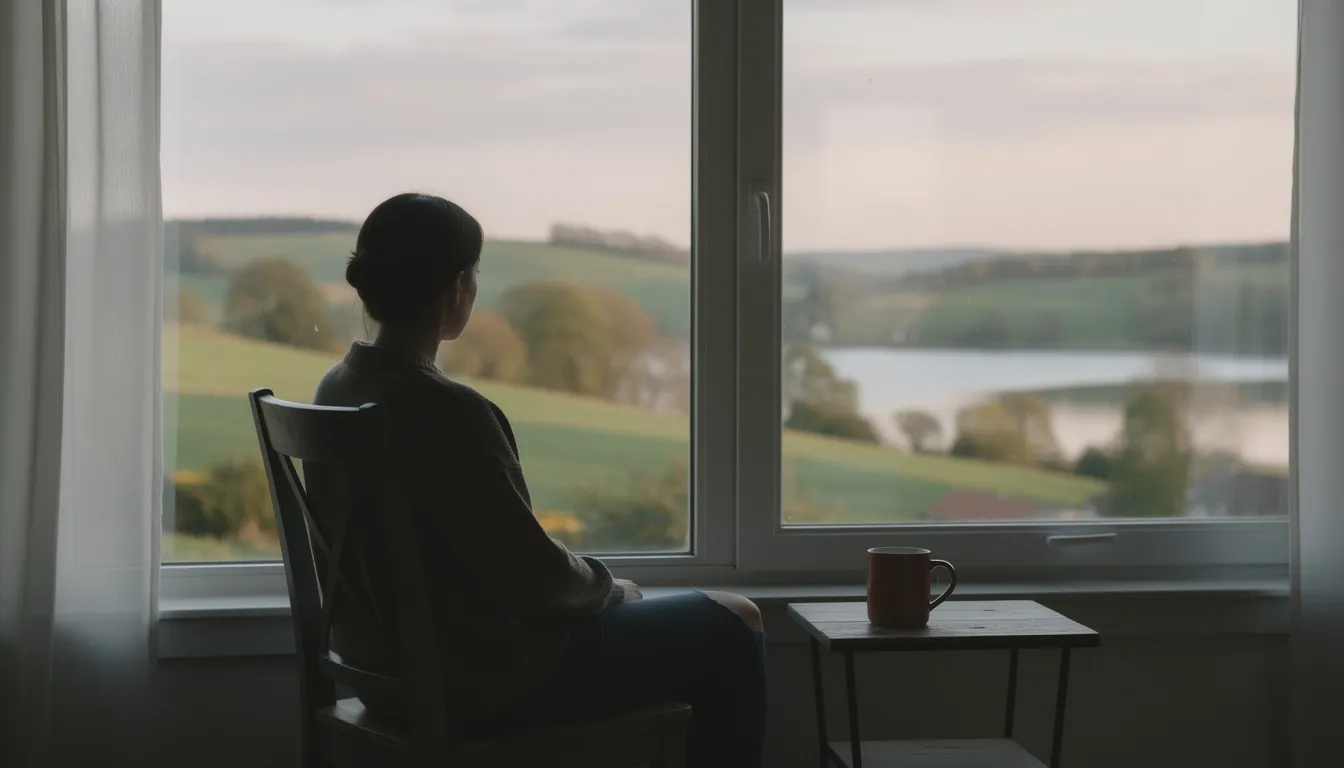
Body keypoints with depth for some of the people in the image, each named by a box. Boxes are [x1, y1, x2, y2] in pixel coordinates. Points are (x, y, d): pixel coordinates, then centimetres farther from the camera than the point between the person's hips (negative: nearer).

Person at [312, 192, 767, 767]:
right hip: (477, 673, -9)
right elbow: (531, 572, -21)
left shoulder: (338, 388, 1)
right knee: (731, 628, 7)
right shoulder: (449, 411, -27)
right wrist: (607, 586, 0)